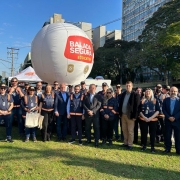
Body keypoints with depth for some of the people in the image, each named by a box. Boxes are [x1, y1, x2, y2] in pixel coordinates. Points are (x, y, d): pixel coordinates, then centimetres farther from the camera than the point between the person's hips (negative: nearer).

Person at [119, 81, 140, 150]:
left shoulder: (135, 95, -9)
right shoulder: (123, 94, 10)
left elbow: (136, 106, -12)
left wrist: (135, 116, -16)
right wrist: (120, 113, 8)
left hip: (130, 115, -6)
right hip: (123, 115, 6)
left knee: (130, 131, 3)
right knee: (124, 130, 14)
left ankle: (130, 144, 14)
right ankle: (125, 143, 26)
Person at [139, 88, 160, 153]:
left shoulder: (155, 100, 5)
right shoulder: (142, 101, 7)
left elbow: (158, 111, -2)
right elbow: (140, 111, 4)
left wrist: (150, 118, -12)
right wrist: (144, 117, -11)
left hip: (153, 120, -1)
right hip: (143, 120, 1)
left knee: (152, 134, 2)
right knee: (143, 133, 5)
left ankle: (152, 147, 14)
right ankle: (144, 145, 19)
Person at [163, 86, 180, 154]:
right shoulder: (166, 100, 8)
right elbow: (163, 110, 2)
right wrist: (168, 117, -11)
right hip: (168, 120, 2)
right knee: (167, 135, 6)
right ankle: (167, 148, 17)